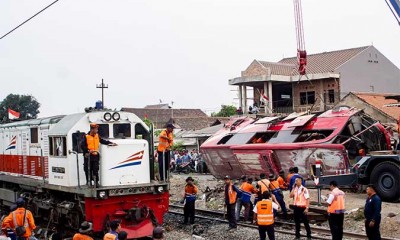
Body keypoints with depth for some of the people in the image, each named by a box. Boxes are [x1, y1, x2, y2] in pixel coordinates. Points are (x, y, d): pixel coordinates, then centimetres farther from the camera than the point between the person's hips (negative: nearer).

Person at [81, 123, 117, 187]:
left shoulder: (97, 136, 11)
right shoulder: (86, 137, -6)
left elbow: (103, 141, 18)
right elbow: (82, 145, -10)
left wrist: (111, 143, 10)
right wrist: (88, 150, -19)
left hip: (96, 156, 4)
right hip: (88, 156, -4)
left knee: (96, 170, 4)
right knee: (88, 170, 3)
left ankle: (96, 182, 8)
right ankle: (89, 181, 14)